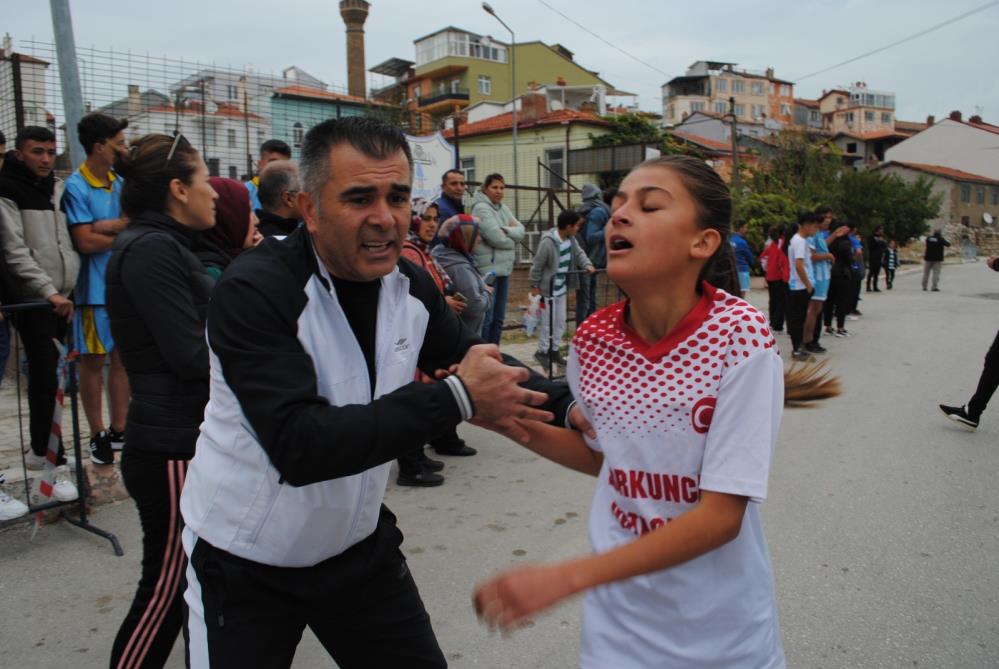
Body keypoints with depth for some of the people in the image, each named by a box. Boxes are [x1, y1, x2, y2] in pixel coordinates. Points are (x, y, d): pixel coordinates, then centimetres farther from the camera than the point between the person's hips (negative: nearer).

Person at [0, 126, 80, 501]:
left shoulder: (58, 188, 15)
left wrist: (69, 289, 10)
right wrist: (49, 291, -19)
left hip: (62, 297, 6)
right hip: (31, 300, -6)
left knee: (46, 377, 13)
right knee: (46, 379, -7)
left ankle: (39, 450, 25)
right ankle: (57, 464, -2)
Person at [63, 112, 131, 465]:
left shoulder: (121, 181, 7)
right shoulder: (76, 187, -11)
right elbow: (86, 241, -15)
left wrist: (104, 226, -18)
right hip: (95, 288, -5)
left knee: (122, 357, 10)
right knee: (93, 361, 6)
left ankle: (119, 430, 21)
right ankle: (98, 435, 18)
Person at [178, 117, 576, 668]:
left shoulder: (409, 285, -6)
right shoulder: (254, 291, -25)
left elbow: (481, 365, 3)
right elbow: (297, 444, -35)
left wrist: (572, 404, -15)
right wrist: (456, 398, -34)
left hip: (360, 546, 5)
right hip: (246, 565, -5)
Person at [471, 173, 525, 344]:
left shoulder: (503, 208, 15)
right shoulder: (481, 208, -10)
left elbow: (521, 230, 7)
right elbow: (496, 238, -18)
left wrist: (506, 231, -12)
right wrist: (513, 238, 0)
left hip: (504, 269, 8)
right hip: (488, 270, -8)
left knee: (498, 318, 13)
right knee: (486, 318, -5)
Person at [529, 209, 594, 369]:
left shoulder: (570, 238, 1)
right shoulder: (548, 242, -24)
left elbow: (579, 253, 7)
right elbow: (537, 265, -17)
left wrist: (587, 265, -15)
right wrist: (534, 286, -10)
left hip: (562, 288, 8)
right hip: (548, 289, -8)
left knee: (560, 321, 14)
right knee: (548, 322, 1)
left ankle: (554, 350, 27)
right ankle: (542, 351, 16)